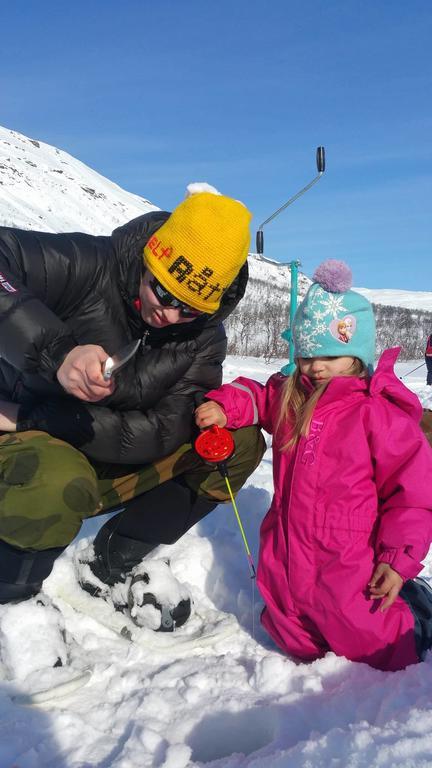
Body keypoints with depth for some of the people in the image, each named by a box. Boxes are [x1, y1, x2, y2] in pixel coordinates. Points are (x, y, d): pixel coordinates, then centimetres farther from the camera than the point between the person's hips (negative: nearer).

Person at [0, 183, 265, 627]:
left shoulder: (203, 339, -8)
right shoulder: (88, 266, -20)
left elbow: (164, 435, -15)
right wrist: (56, 350, -46)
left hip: (105, 466, 5)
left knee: (240, 444, -8)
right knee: (58, 485, -40)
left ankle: (112, 566, -1)